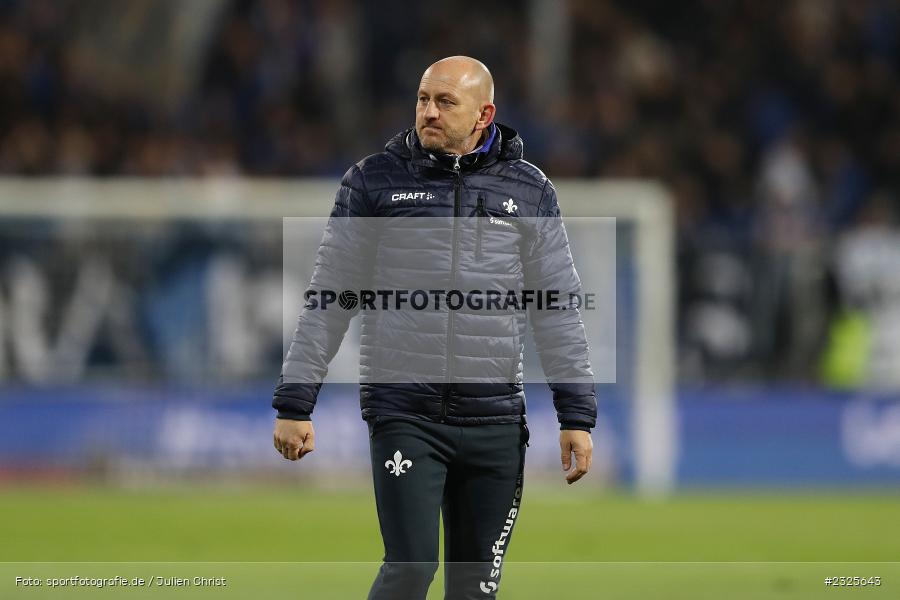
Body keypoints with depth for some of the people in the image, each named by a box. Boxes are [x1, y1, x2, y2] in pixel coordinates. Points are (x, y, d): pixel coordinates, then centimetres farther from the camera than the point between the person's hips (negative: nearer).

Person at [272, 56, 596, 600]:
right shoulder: (375, 181, 4)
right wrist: (295, 404, 0)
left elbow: (558, 310, 9)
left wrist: (577, 415, 3)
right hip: (404, 415, -2)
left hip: (496, 421, 2)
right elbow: (329, 299, 5)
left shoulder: (529, 191, 8)